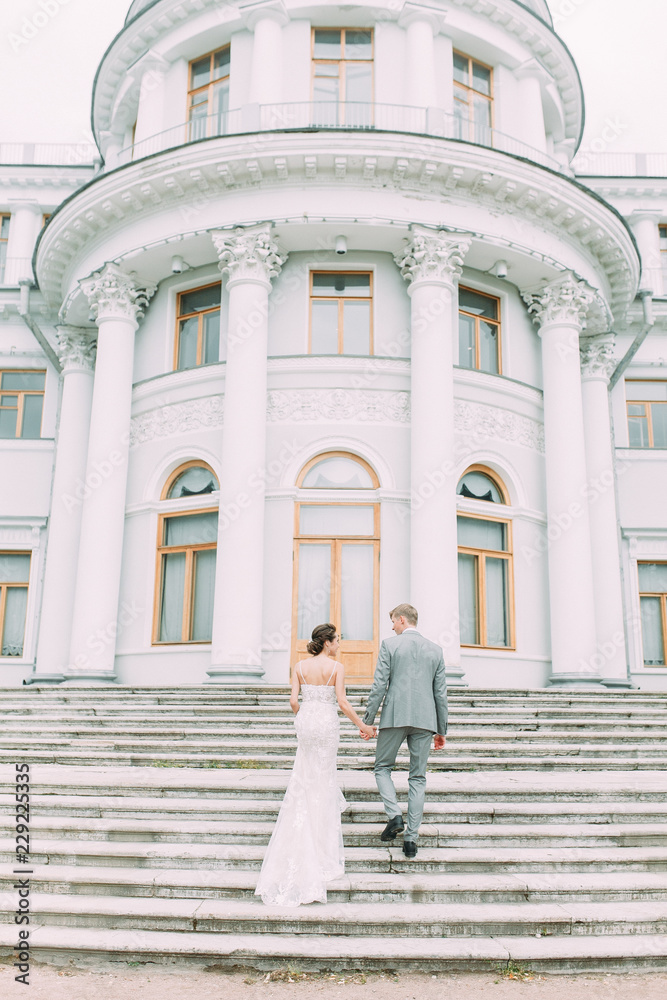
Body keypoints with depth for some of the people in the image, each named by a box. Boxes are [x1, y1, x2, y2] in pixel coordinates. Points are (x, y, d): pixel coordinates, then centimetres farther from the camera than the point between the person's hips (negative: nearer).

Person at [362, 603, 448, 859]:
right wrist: (441, 730, 16)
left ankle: (395, 815, -8)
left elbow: (379, 685, -6)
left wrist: (368, 720, 1)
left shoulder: (390, 645, -1)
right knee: (418, 777, 8)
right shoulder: (435, 650, 10)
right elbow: (440, 693, 10)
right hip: (425, 720, 3)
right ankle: (411, 838, 6)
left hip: (395, 716, -3)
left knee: (382, 767, 14)